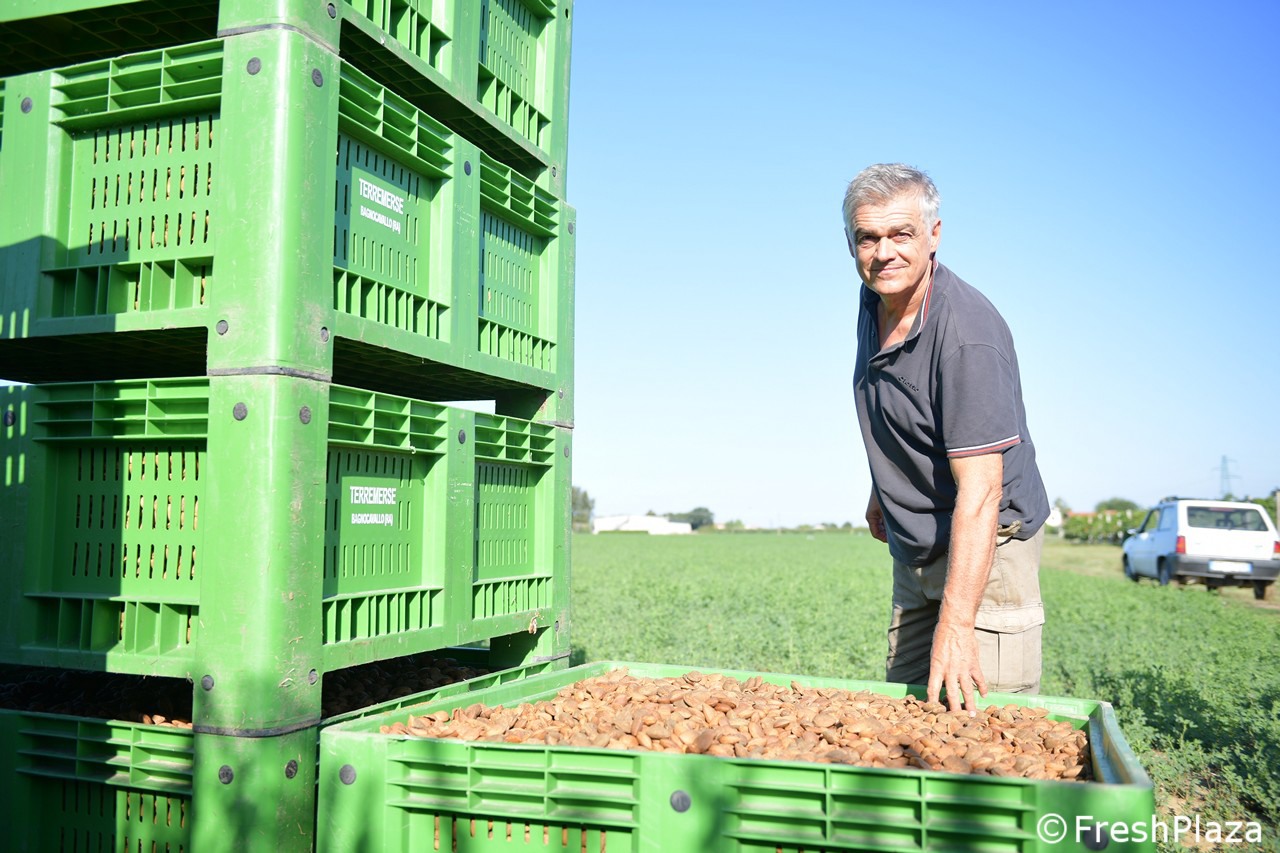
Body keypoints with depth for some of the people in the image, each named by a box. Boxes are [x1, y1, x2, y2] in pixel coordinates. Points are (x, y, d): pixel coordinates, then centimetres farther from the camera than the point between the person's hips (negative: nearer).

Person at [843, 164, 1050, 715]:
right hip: (913, 550, 8)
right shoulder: (876, 300, 0)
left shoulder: (967, 334, -27)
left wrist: (955, 626, -35)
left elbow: (979, 492, -32)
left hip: (984, 546, -8)